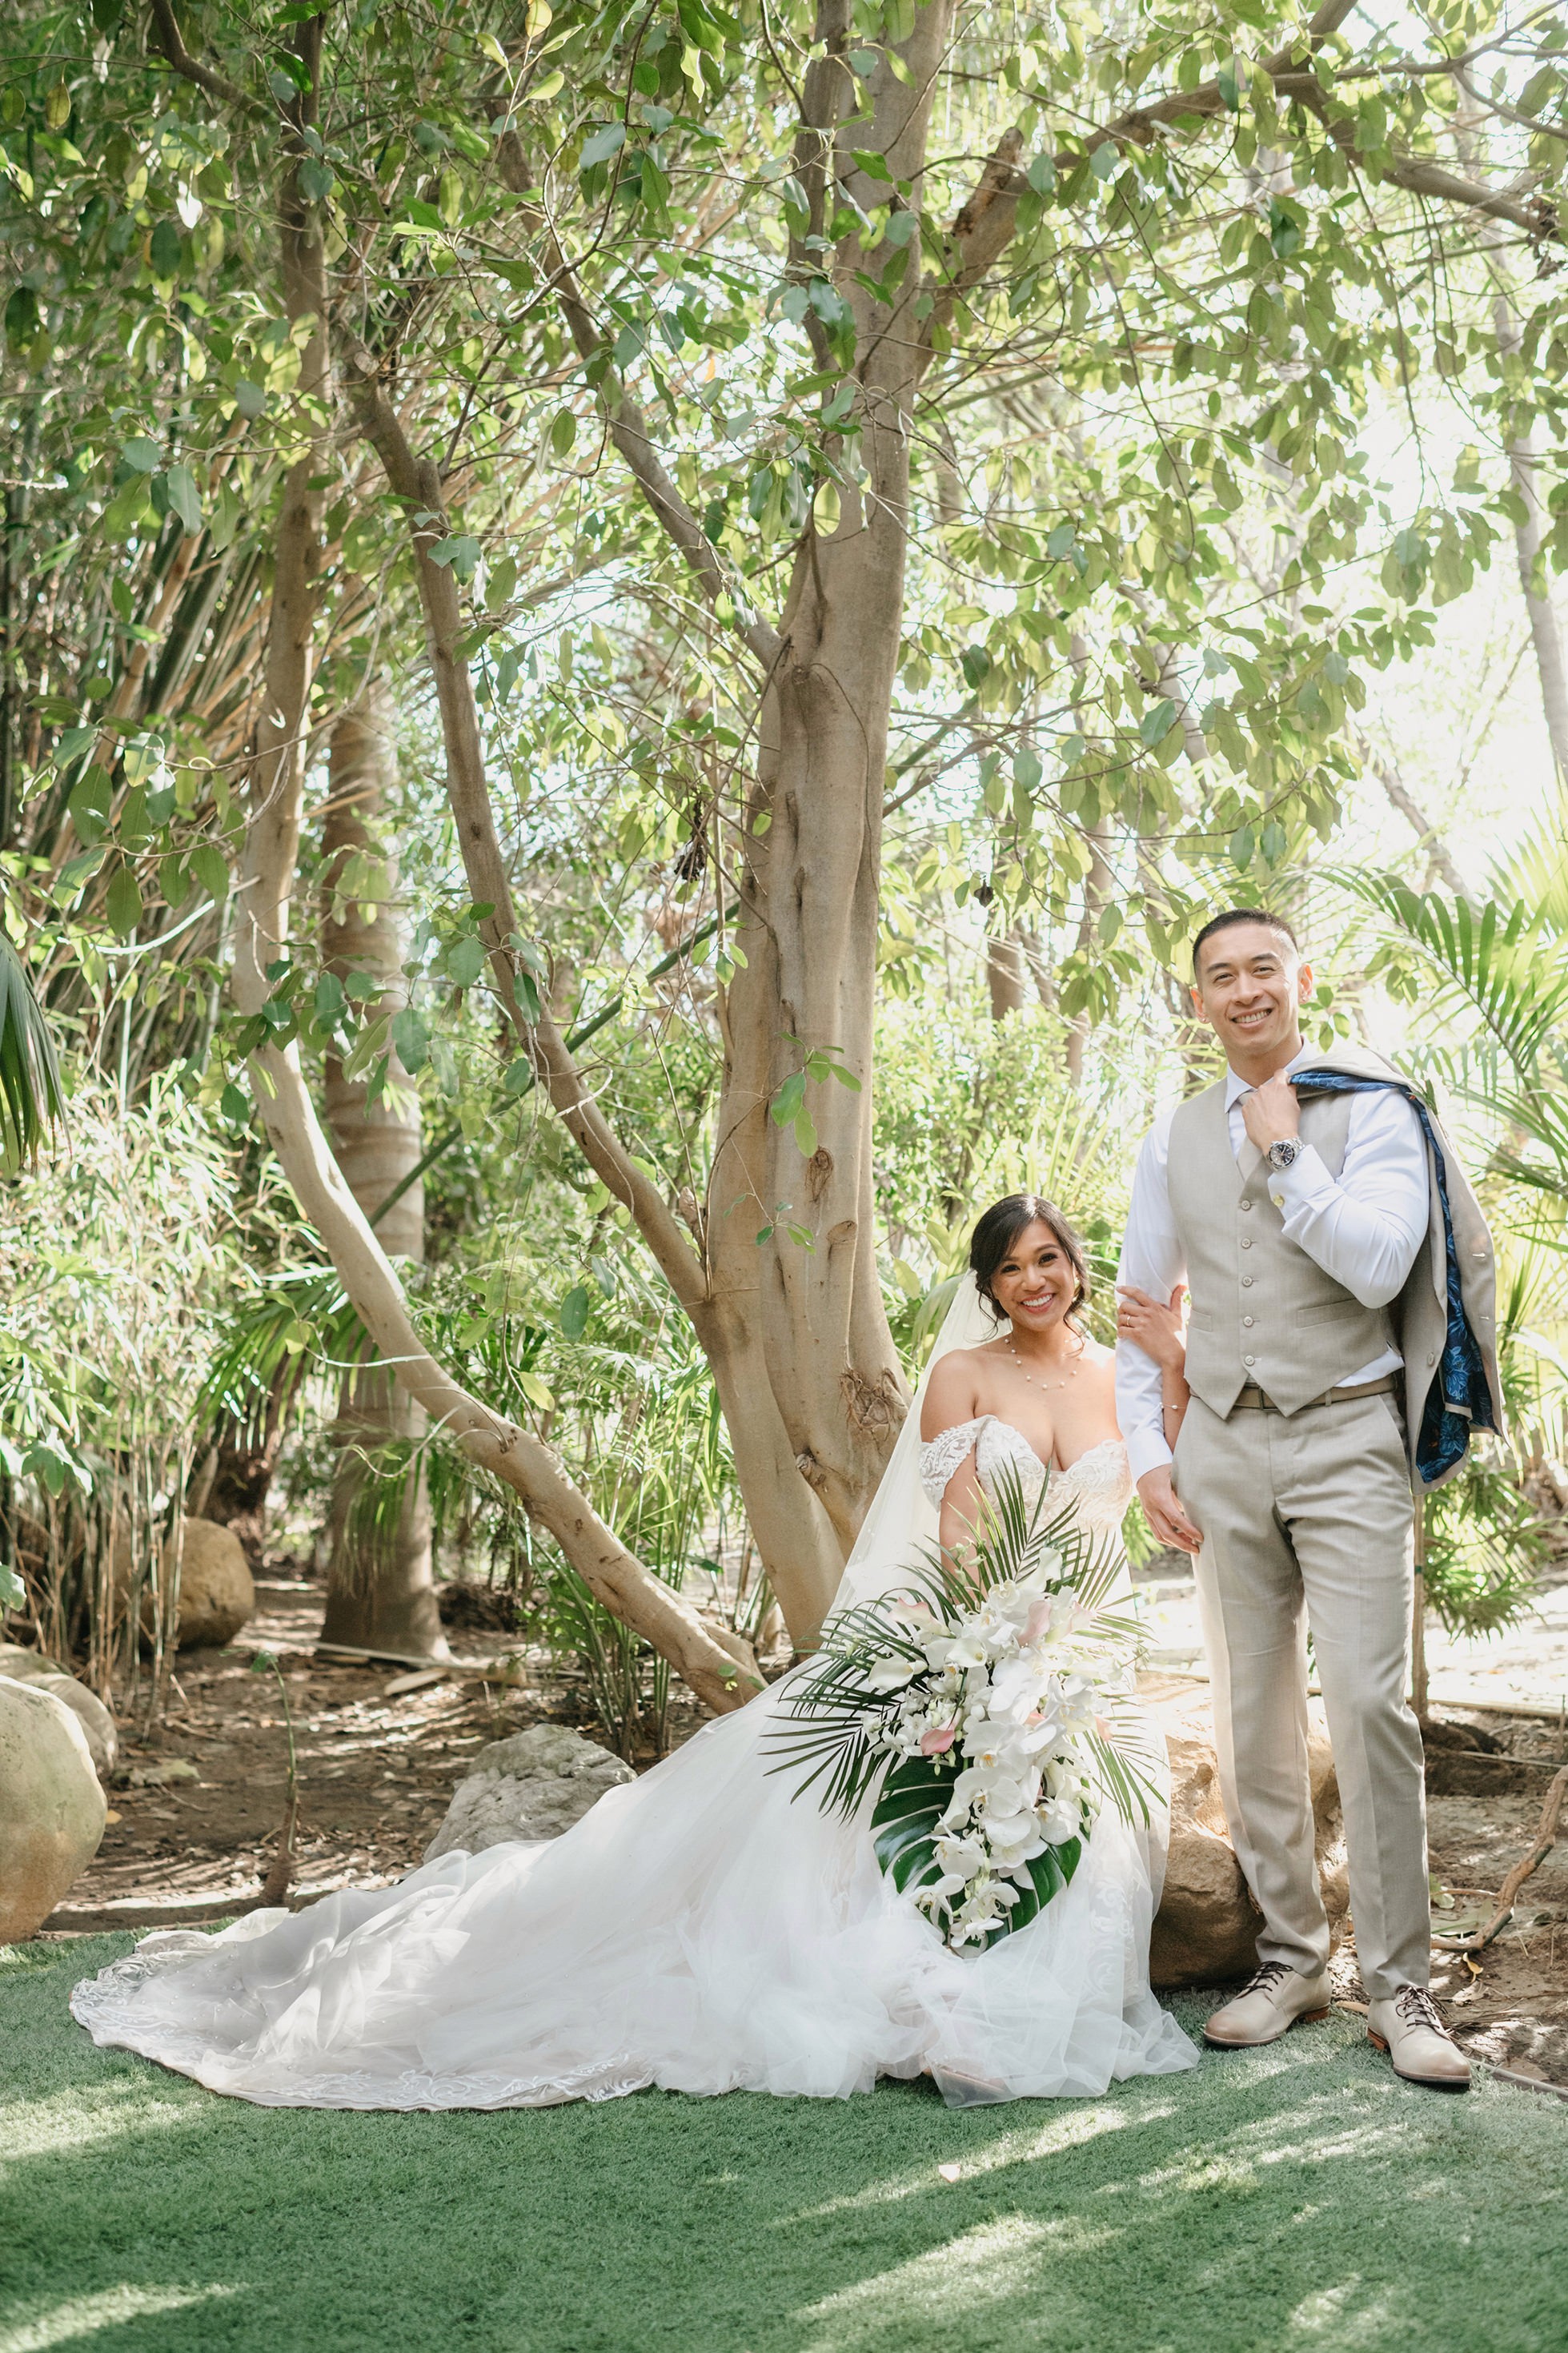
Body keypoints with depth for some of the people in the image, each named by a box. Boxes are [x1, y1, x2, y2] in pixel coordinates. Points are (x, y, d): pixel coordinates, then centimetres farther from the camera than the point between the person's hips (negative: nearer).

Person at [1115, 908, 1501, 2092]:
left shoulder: (1373, 1108, -1)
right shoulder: (1175, 1138, 12)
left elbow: (1377, 1268, -15)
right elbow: (1142, 1307, 16)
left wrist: (1285, 1153, -10)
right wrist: (1149, 1454, 8)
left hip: (1348, 1437, -4)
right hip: (1223, 1446, 4)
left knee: (1371, 1704, -10)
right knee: (1252, 1716, 8)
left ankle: (1401, 1984, 1)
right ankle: (1291, 1958, 20)